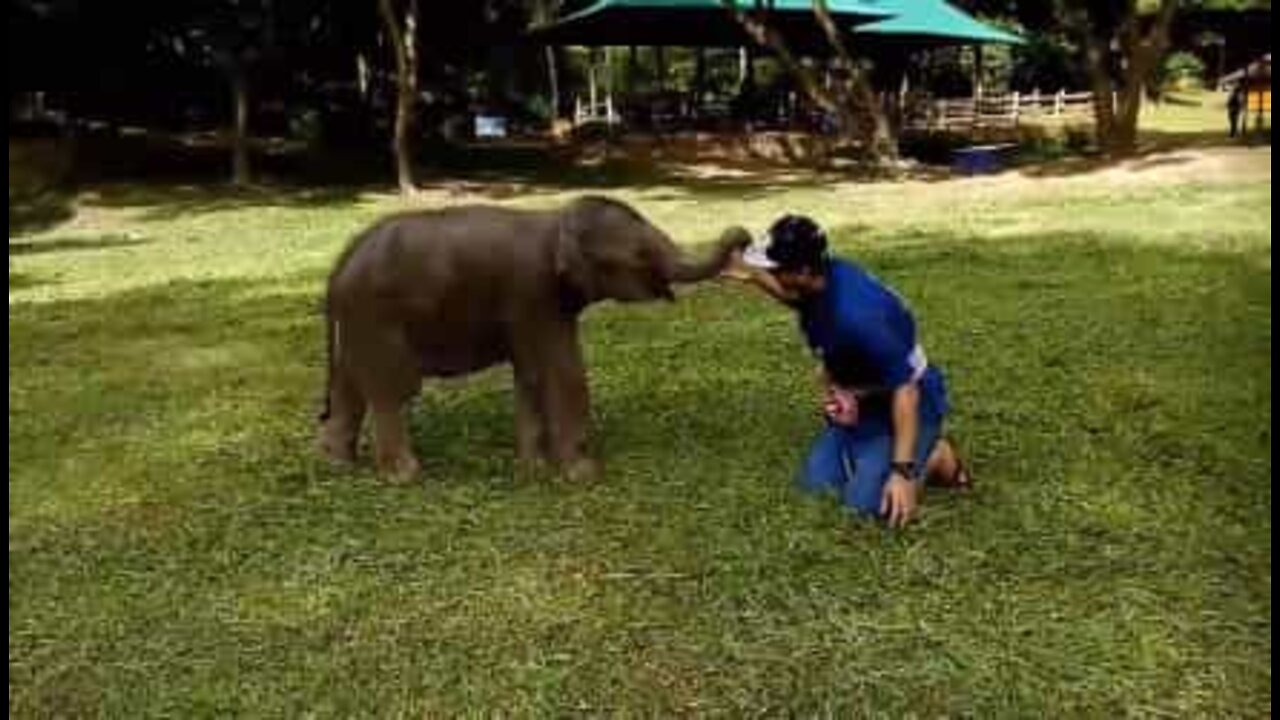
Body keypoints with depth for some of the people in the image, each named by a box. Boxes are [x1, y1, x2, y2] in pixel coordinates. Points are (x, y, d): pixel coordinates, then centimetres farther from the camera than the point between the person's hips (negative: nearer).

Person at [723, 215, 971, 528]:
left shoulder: (857, 315, -37)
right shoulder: (822, 281, -12)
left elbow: (904, 389, -33)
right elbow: (800, 299, 17)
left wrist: (903, 471, -35)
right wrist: (753, 276, 5)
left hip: (911, 400, -8)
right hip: (863, 400, 8)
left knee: (866, 501, -21)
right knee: (815, 484, -2)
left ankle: (936, 457, 3)